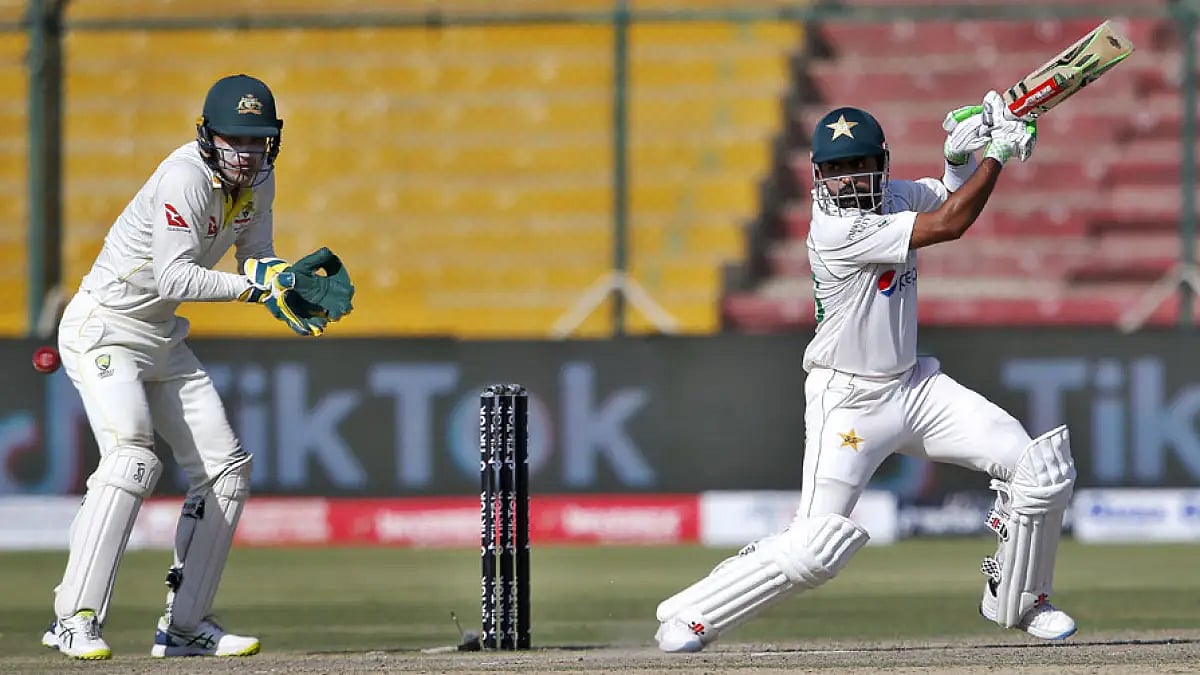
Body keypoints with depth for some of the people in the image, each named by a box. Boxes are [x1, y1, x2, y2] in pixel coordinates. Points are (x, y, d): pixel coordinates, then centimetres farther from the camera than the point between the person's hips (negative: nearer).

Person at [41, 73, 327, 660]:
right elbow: (173, 277, -30)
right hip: (103, 330, -9)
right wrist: (252, 286, -30)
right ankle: (74, 619, -25)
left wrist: (289, 296, -8)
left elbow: (258, 255, 12)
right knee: (132, 459, -27)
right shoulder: (186, 178, -24)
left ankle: (184, 624, 11)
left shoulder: (259, 181, 1)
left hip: (163, 339, 9)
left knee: (226, 468, 5)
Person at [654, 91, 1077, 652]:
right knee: (814, 549, -17)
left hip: (913, 386, 8)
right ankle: (688, 617, 0)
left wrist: (959, 154, -5)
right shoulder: (836, 231, -24)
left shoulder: (893, 196, 1)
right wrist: (998, 150, -17)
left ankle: (1017, 601, 19)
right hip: (848, 401, -8)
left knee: (1040, 468, -2)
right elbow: (949, 224, -25)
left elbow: (950, 194, 18)